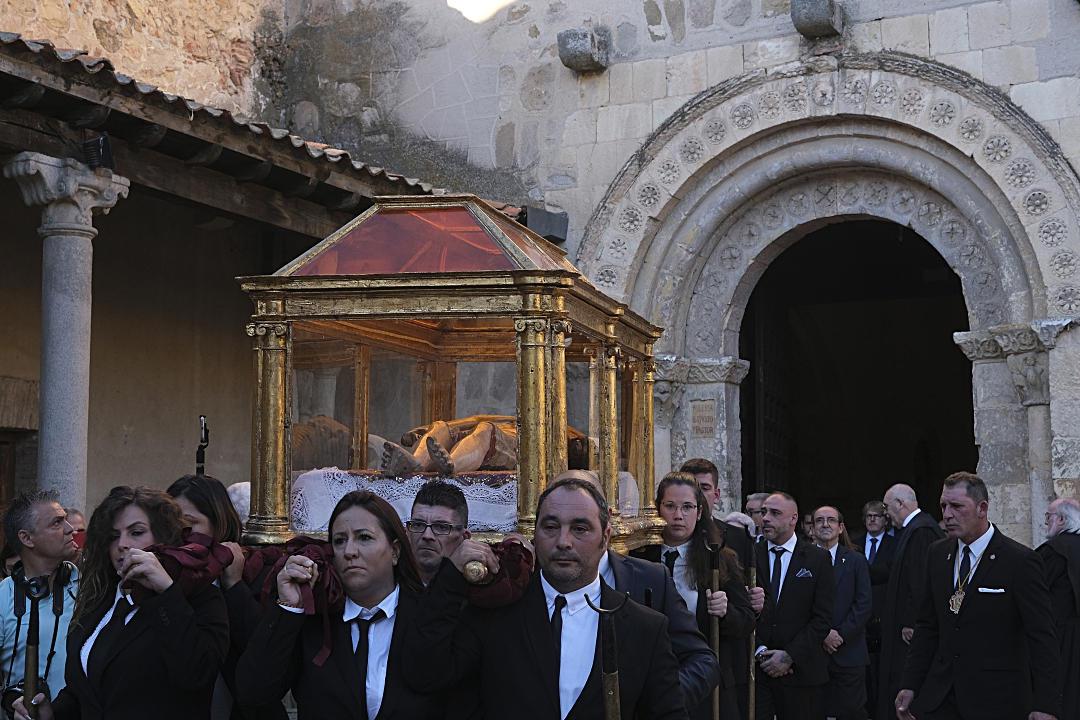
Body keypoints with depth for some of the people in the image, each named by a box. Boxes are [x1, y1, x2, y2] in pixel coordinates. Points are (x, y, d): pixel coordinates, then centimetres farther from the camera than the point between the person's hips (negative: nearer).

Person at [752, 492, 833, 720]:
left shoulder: (818, 559, 2)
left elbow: (823, 617, -3)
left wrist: (790, 655, -10)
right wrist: (759, 651, -9)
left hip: (801, 670, -1)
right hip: (754, 667, 1)